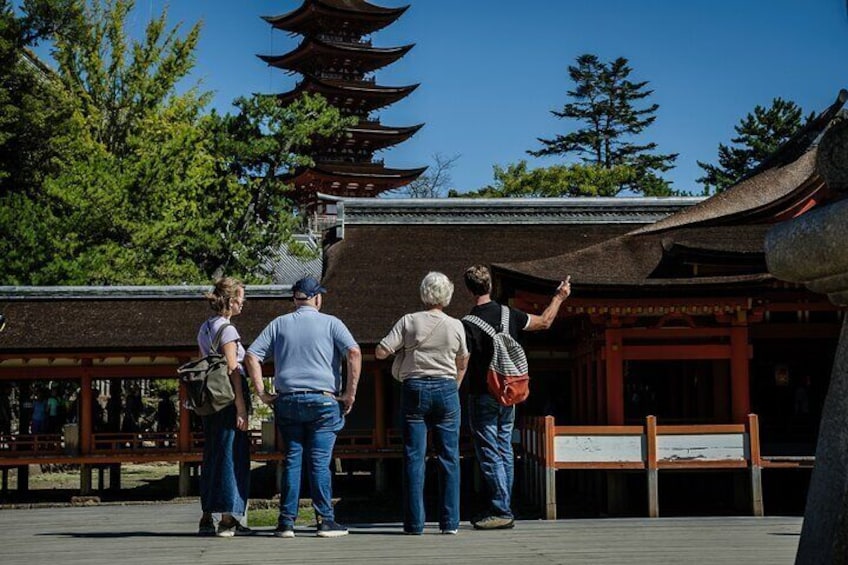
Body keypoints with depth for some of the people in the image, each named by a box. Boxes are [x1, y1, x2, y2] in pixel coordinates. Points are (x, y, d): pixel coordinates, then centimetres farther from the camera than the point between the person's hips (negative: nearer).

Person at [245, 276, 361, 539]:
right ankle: (325, 520, 0)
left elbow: (251, 356, 4)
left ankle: (287, 521, 5)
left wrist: (262, 392, 5)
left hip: (287, 401, 2)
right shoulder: (330, 323, 3)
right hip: (323, 401, -2)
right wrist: (350, 392, -7)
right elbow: (354, 352, -10)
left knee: (291, 460, 6)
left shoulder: (279, 324, 10)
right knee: (319, 462, -1)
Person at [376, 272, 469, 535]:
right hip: (446, 389, 1)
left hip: (415, 388, -1)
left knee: (414, 457, 2)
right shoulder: (456, 326, 2)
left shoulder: (408, 321, -2)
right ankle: (449, 522, 6)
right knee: (449, 457, 6)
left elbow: (380, 352, -6)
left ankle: (414, 522, 1)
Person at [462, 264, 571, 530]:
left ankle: (501, 511, -5)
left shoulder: (468, 324, -15)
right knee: (504, 451, 12)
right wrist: (559, 297, 31)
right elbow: (544, 322, 17)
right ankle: (502, 509, 16)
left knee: (489, 455, -3)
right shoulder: (509, 315, 1)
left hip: (482, 396, -6)